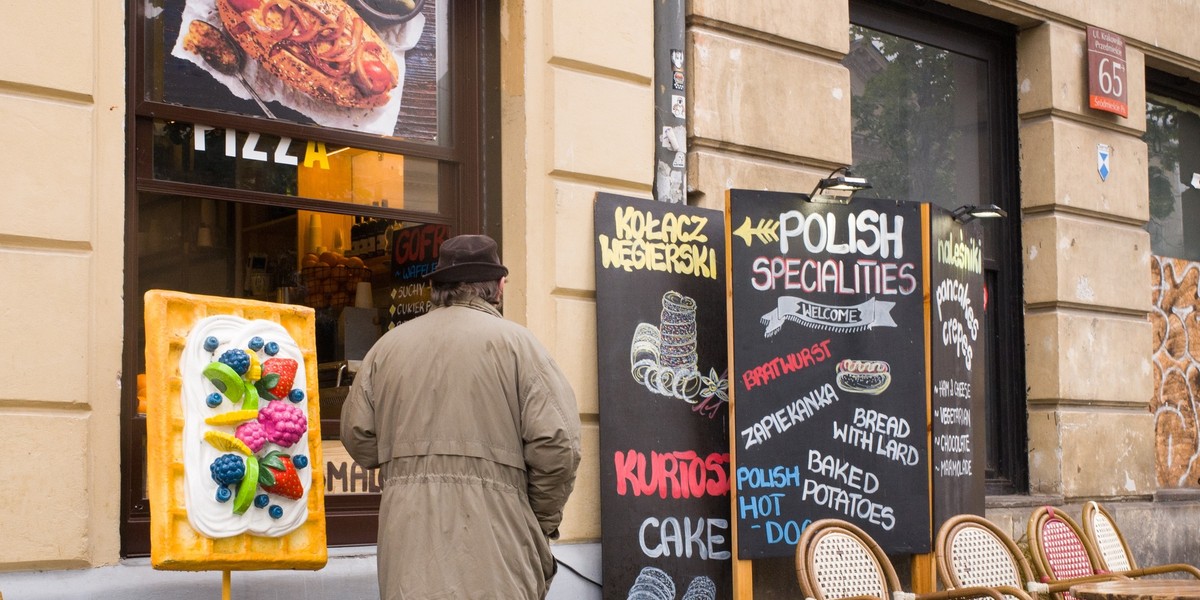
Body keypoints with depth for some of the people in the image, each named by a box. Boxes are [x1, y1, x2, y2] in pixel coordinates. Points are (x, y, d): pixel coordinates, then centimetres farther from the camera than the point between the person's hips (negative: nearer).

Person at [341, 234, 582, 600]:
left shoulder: (389, 345, 11)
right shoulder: (514, 341, -1)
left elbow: (357, 437, 12)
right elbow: (556, 444, -7)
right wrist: (543, 523, 7)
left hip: (408, 537, 4)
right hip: (491, 536, -4)